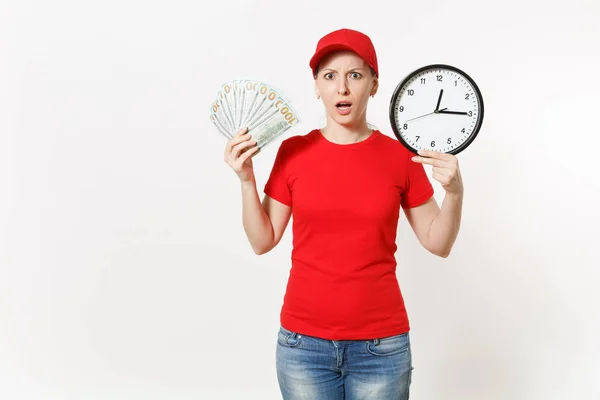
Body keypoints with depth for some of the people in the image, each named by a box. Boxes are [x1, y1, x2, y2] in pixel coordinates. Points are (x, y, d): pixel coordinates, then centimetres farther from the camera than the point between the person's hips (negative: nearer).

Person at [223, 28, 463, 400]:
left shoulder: (400, 155, -4)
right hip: (302, 341, 1)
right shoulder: (293, 152, -2)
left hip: (381, 344, 0)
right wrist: (247, 180, -9)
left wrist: (454, 191, -14)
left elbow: (438, 243, 2)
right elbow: (263, 241, 3)